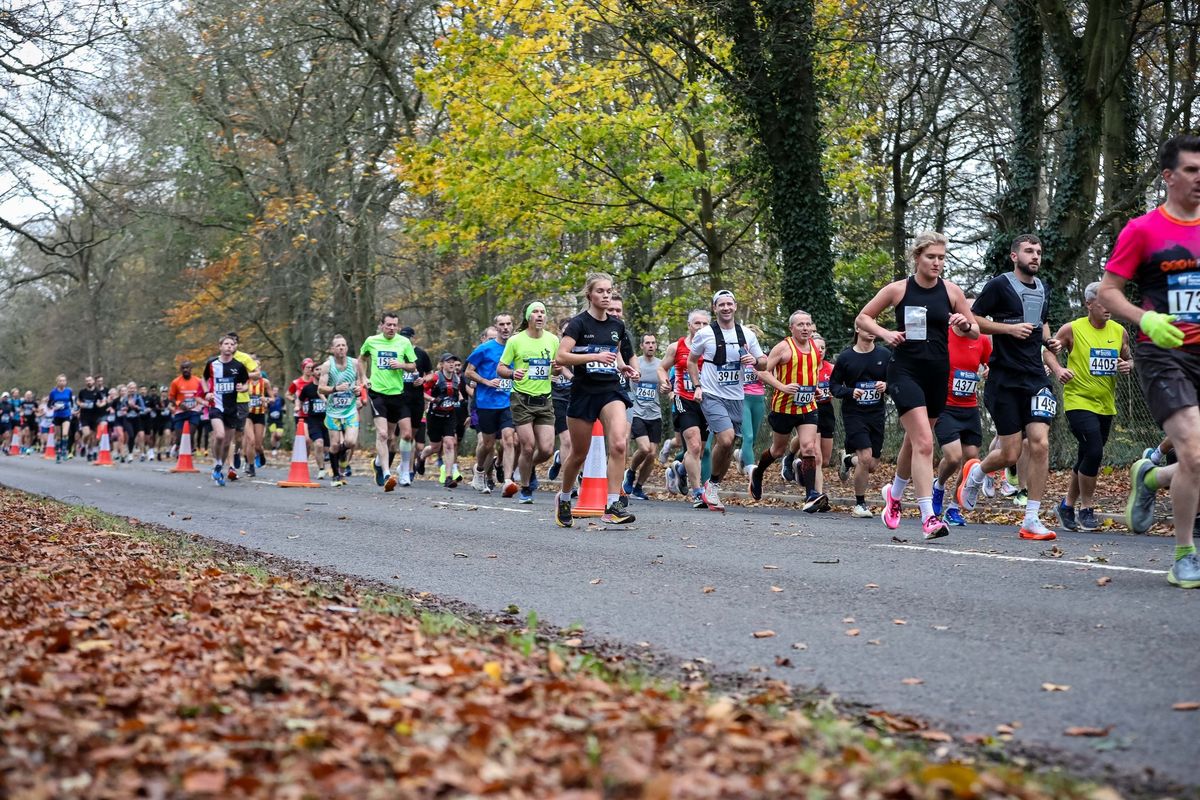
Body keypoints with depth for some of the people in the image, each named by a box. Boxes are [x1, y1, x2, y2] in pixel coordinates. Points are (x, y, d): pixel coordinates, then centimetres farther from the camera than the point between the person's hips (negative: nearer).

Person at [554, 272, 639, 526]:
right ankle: (564, 498, 34)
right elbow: (561, 356, -19)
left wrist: (623, 367, 7)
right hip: (583, 393, -3)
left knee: (619, 444, -20)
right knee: (579, 454, 8)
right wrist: (595, 356, -26)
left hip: (611, 391, 3)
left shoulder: (617, 326, 9)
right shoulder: (579, 323, -8)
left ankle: (613, 506, -17)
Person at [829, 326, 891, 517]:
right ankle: (859, 503, 1)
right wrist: (850, 392, -15)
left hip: (877, 414, 3)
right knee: (865, 457, -17)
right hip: (853, 413, -3)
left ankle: (849, 460, 39)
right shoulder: (845, 357, -2)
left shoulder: (885, 355, 3)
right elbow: (834, 385, 3)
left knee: (872, 465, 4)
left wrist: (886, 386, -13)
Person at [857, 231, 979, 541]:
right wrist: (885, 333, -10)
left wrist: (965, 325, -13)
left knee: (915, 441, 18)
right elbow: (862, 318, 7)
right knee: (924, 442, -18)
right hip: (905, 371, -4)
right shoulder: (898, 289, -2)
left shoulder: (951, 291, 3)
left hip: (938, 373, 4)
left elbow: (975, 332, 9)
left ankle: (894, 493, 44)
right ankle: (928, 517, -19)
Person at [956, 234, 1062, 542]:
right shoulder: (999, 285, -5)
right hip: (1005, 379, -5)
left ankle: (1031, 520, -5)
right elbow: (973, 320, -7)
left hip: (1036, 378, 5)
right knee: (1011, 454, -3)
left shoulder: (1042, 288, 15)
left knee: (1039, 444, -11)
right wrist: (1010, 328, -16)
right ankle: (975, 473, 32)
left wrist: (1049, 341, 12)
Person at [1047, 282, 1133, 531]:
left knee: (1087, 459, 13)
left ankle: (1067, 505, 30)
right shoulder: (1072, 329, -8)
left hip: (1106, 405, 6)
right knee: (1093, 453, -18)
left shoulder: (1119, 331, 6)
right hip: (1079, 401, -6)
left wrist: (1128, 366, -5)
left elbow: (1129, 359, 18)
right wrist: (1057, 369, -16)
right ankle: (1086, 509, -3)